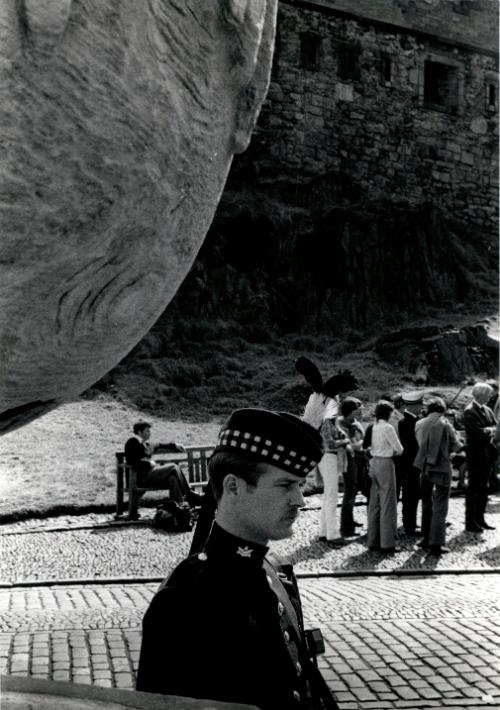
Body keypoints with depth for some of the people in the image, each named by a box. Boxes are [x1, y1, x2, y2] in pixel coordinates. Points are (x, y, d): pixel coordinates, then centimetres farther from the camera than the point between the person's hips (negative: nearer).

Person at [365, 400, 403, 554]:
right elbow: (399, 449, -9)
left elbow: (368, 447, 11)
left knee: (374, 503, 12)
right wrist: (395, 452, 12)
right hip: (385, 463, -7)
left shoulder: (373, 427, 7)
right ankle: (387, 543, 1)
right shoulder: (388, 428, -13)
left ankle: (373, 541, 18)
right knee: (387, 503, -1)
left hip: (374, 463, 7)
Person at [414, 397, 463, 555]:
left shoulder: (419, 424, -1)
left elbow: (420, 443, 6)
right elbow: (456, 446, -3)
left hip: (425, 467, 4)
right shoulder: (445, 425, -11)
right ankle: (436, 544, -2)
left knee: (427, 505, 18)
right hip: (442, 468, -4)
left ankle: (427, 539, 25)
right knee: (440, 507, 1)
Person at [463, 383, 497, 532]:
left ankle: (480, 520, 21)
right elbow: (478, 432, -21)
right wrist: (489, 430, -5)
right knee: (474, 488, -4)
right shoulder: (469, 411, -13)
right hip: (475, 453, -8)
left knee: (483, 488, 13)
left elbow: (494, 426, 10)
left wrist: (488, 430, -10)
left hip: (487, 452, 8)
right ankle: (470, 522, 2)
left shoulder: (487, 410, 13)